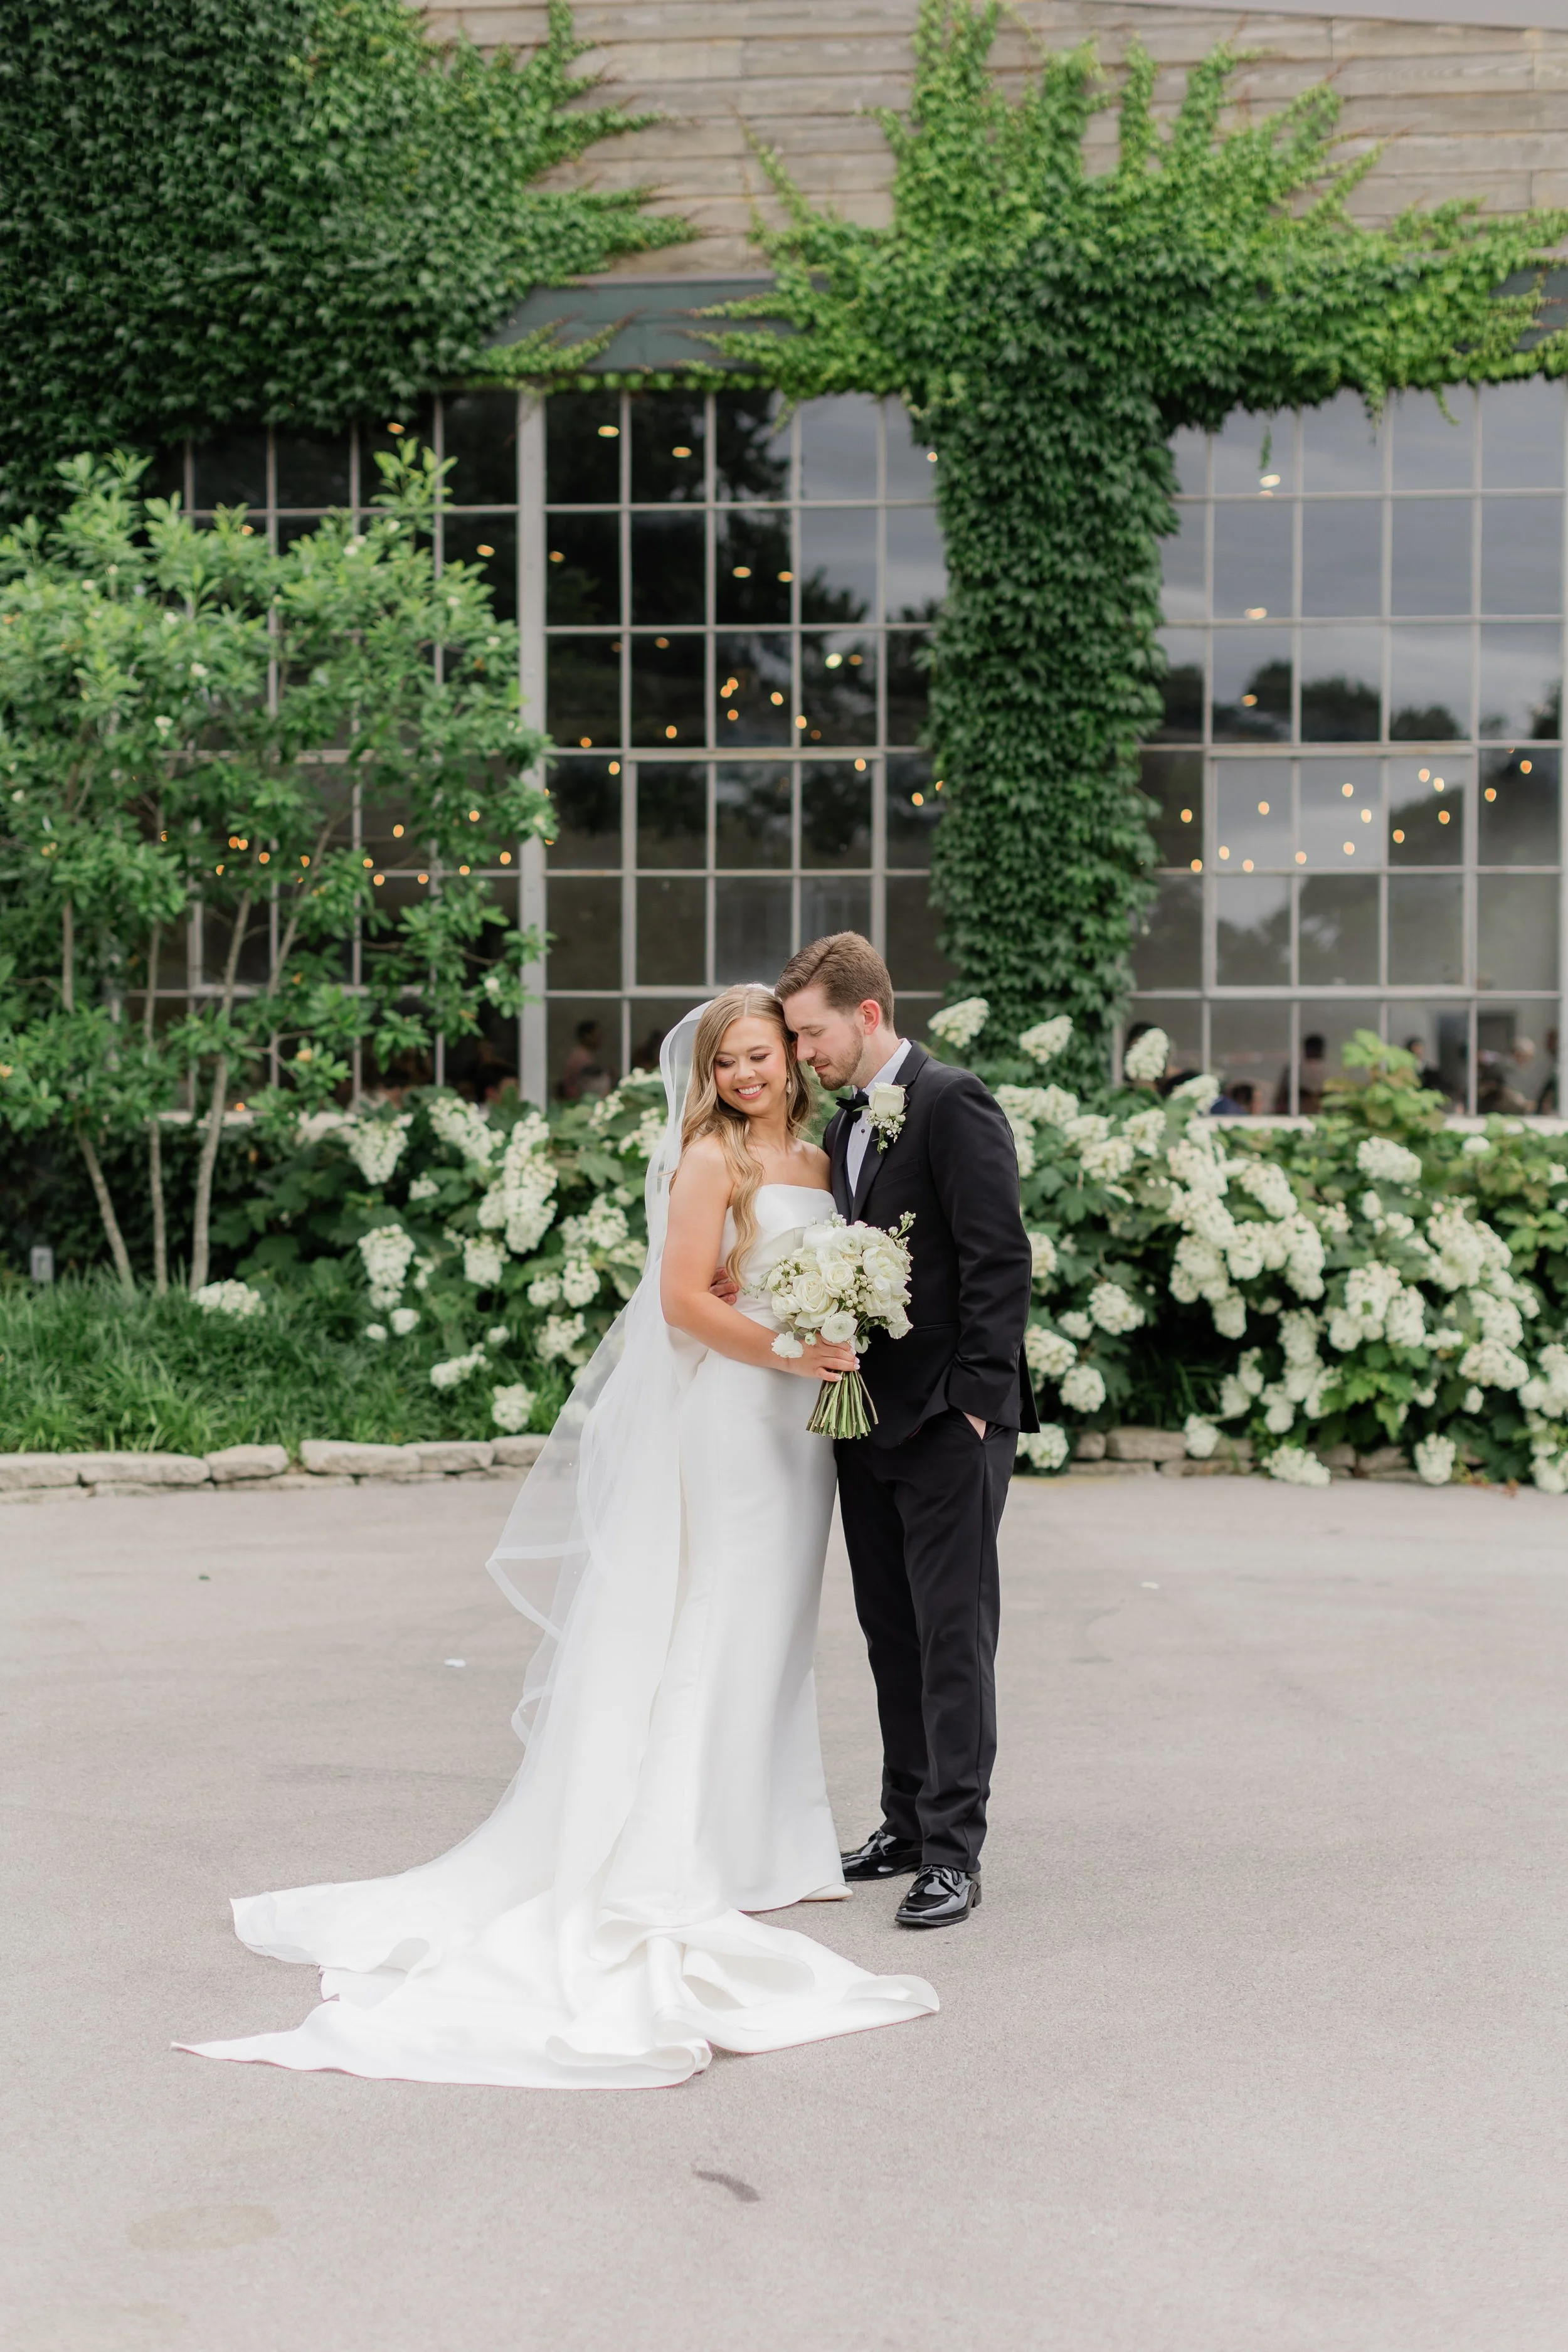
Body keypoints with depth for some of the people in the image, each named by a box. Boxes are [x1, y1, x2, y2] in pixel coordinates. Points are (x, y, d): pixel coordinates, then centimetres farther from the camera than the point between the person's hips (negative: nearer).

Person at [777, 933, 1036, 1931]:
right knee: (892, 1633, 14)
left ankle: (954, 1854, 2)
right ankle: (909, 1822, 24)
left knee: (953, 1635, -3)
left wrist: (977, 1399, -18)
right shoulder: (847, 1125, 16)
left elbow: (1000, 1259, -16)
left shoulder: (952, 1102, -11)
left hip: (948, 1422, -9)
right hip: (870, 1419, 9)